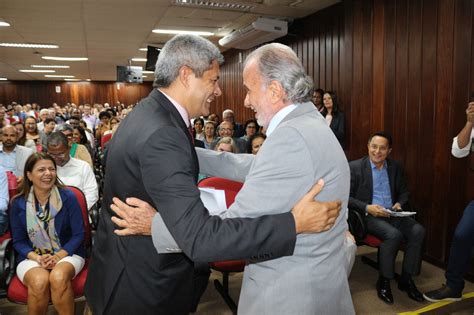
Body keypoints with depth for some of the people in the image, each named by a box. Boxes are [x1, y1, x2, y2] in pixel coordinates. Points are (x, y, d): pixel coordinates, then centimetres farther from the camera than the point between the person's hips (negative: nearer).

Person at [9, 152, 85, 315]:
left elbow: (79, 234, -4)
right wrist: (37, 258, -15)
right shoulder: (18, 203, 0)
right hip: (32, 257, 1)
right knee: (39, 281, -33)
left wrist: (58, 256, -18)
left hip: (67, 253, -1)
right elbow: (18, 241, 4)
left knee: (58, 277, -34)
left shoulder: (68, 197, -5)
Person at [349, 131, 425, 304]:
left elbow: (404, 192, 18)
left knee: (418, 231, -21)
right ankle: (383, 281, -9)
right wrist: (367, 207, -20)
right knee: (394, 234, -30)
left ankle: (406, 279, -5)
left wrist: (400, 204, -5)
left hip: (392, 213, 5)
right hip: (368, 216, -5)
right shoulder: (355, 167, -4)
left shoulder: (395, 167, 11)